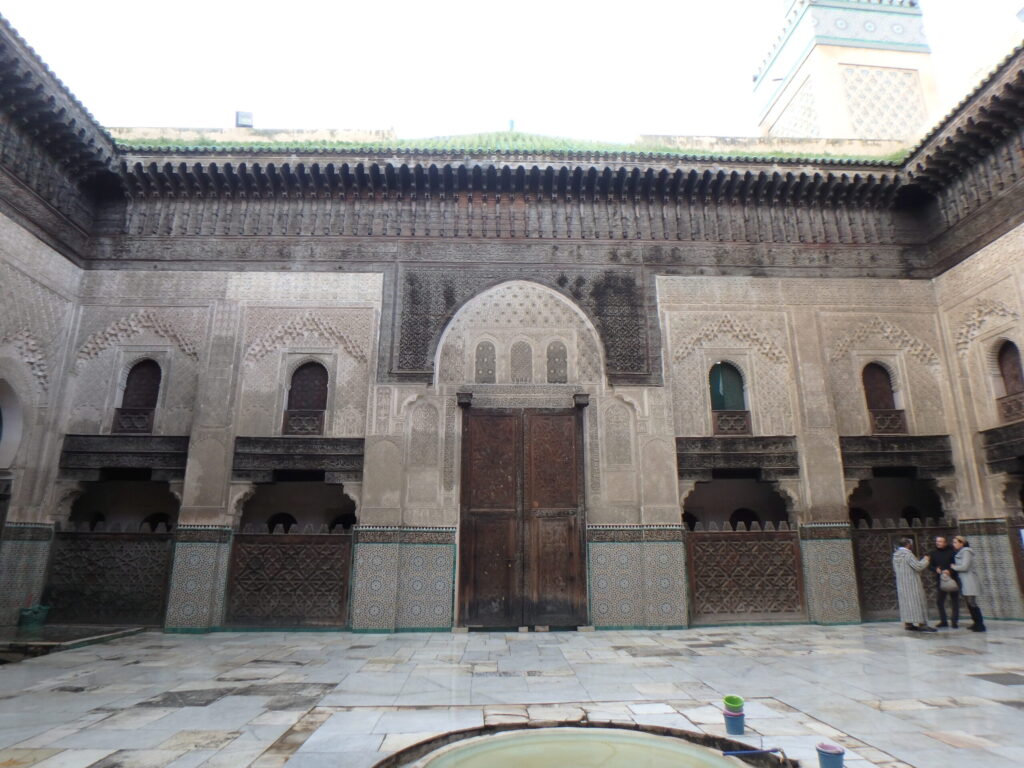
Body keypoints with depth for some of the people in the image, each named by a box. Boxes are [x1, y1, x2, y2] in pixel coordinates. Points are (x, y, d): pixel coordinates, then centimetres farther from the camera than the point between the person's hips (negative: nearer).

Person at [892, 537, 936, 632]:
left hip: (901, 583, 8)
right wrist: (925, 560, -2)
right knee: (917, 602, -3)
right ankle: (922, 624, -2)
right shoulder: (907, 554, -17)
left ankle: (907, 624, 11)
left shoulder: (895, 555, 10)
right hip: (911, 583, -8)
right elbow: (918, 566, -20)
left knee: (905, 602, 10)